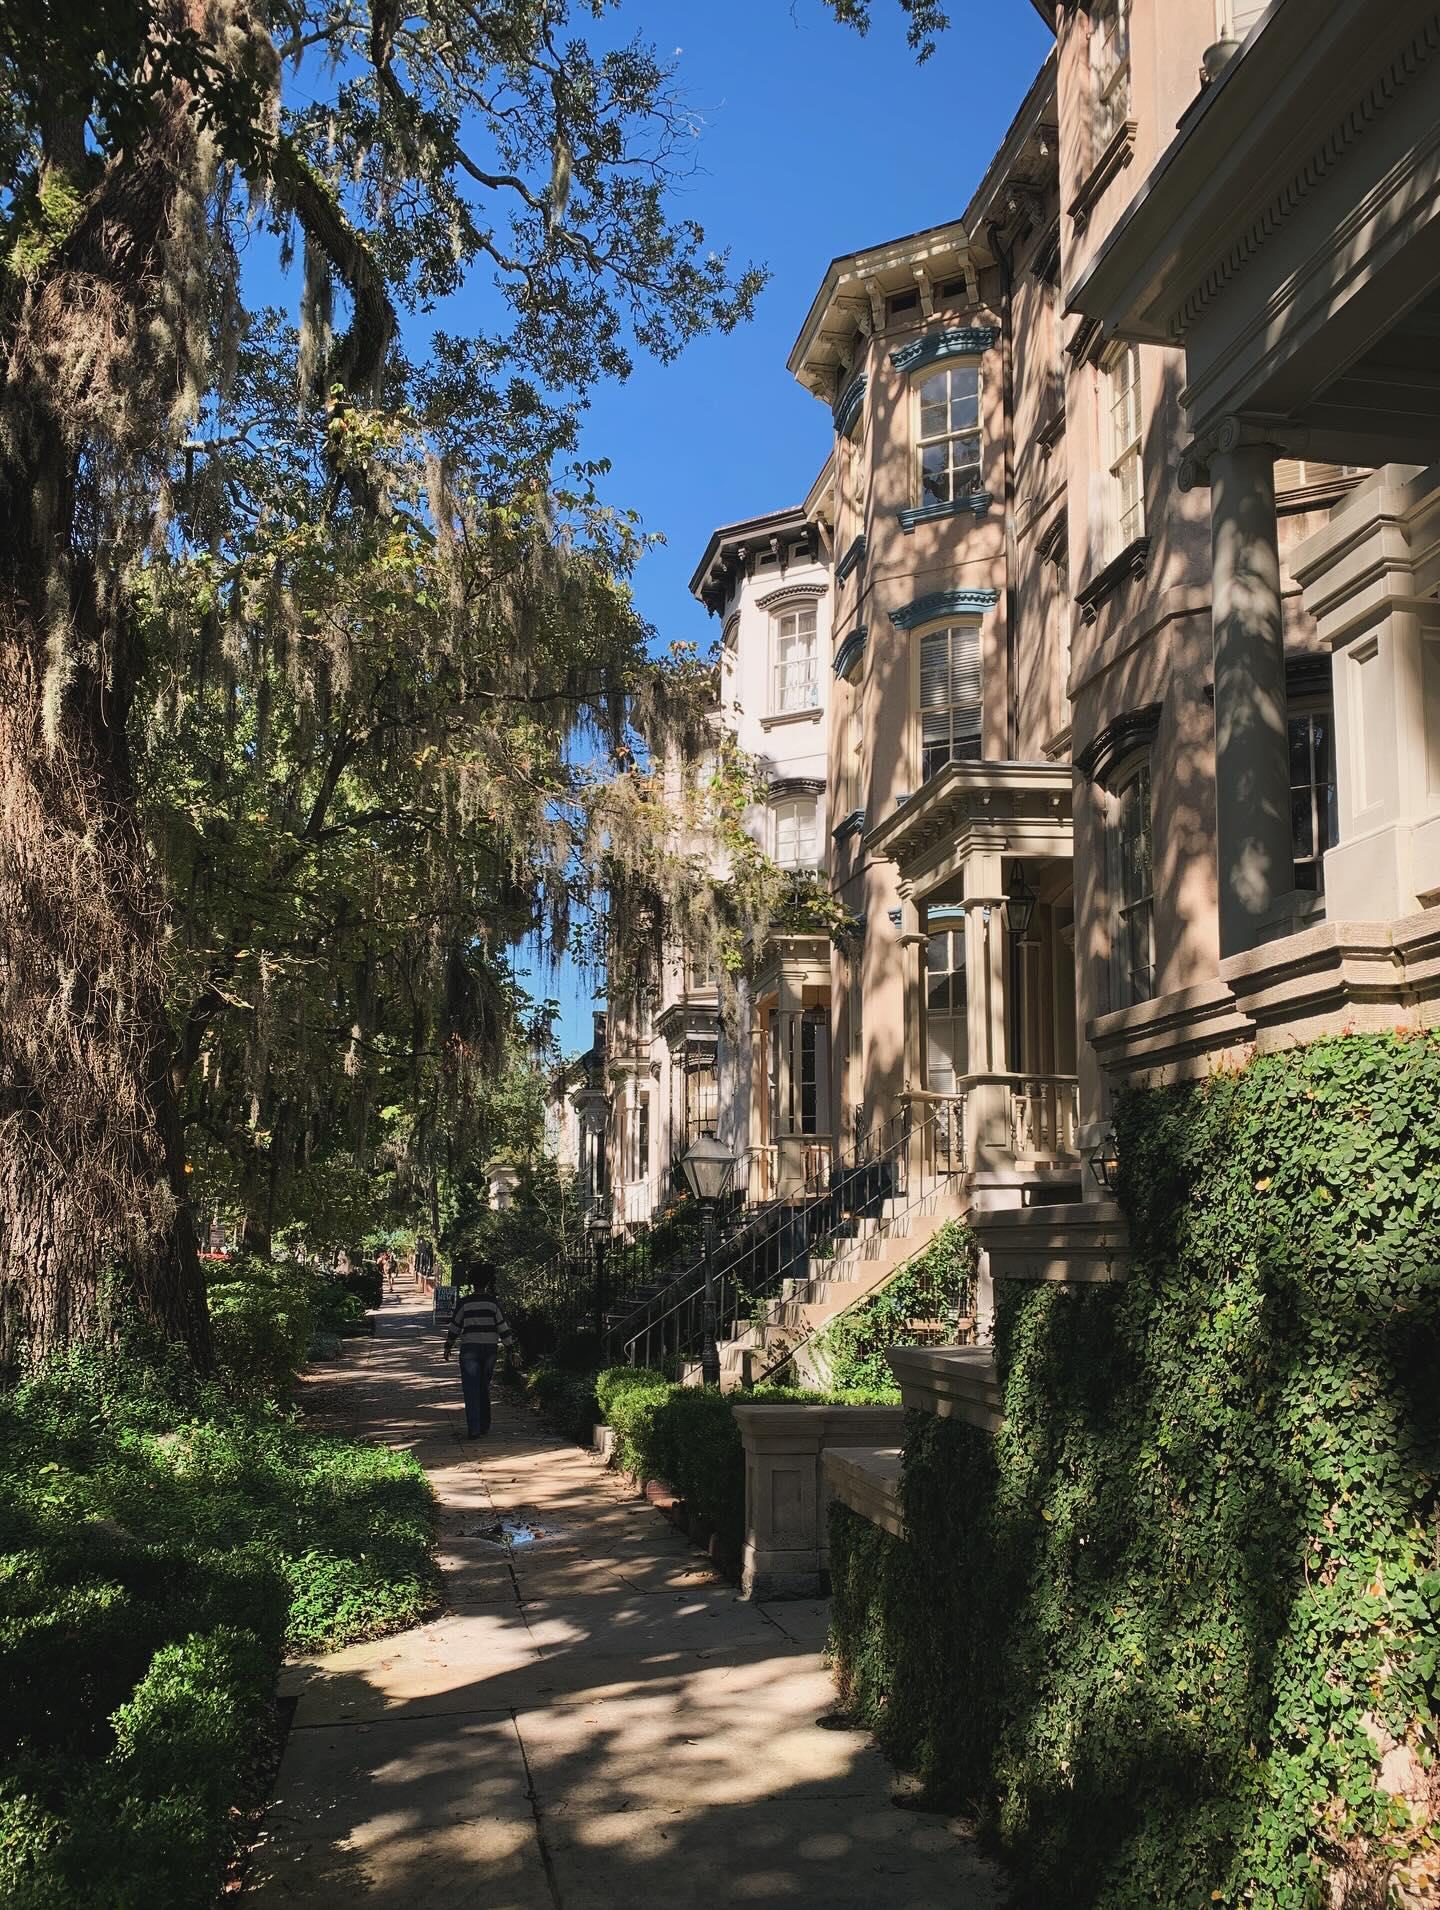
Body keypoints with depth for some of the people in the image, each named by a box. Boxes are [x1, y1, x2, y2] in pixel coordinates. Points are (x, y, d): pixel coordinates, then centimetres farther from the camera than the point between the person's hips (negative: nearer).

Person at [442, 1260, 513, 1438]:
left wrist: (448, 1346, 14)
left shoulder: (464, 1303, -6)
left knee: (471, 1390, -1)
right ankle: (484, 1426, 23)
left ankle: (474, 1429, -8)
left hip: (469, 1350, -2)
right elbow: (503, 1328, -2)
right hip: (490, 1350, 2)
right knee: (484, 1389, 17)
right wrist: (511, 1348, 5)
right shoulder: (494, 1303, -3)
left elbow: (455, 1327, 1)